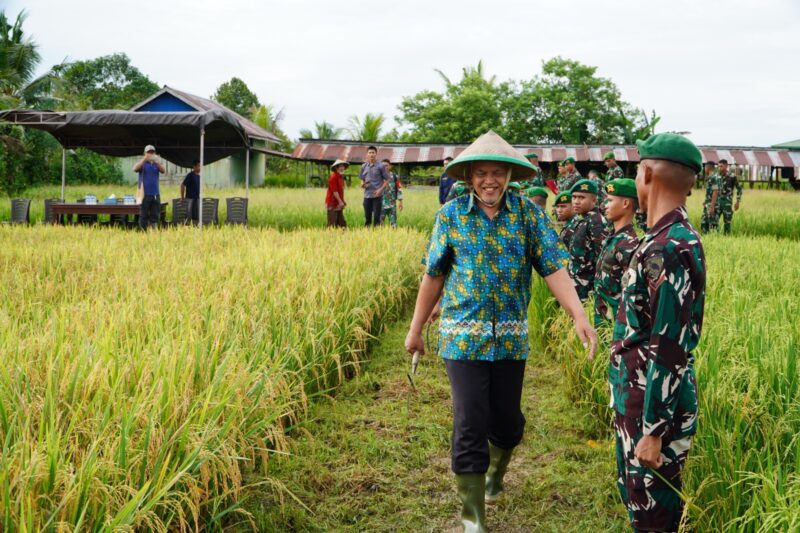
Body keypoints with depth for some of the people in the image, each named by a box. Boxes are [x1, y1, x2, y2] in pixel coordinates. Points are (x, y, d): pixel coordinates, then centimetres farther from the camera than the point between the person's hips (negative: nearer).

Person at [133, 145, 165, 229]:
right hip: (145, 194, -3)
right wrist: (145, 159, -27)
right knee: (144, 215, -3)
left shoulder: (156, 164, 12)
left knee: (155, 215, 2)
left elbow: (163, 171, -7)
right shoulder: (142, 163, 5)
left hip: (155, 193, 3)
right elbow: (135, 169, -16)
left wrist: (158, 162, -27)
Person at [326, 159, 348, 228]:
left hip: (338, 204, 9)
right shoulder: (333, 177, -15)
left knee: (342, 223, 10)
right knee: (332, 224, -7)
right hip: (332, 204, -9)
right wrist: (340, 202, -18)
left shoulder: (341, 177, 15)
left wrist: (343, 201, 14)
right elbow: (334, 191, -19)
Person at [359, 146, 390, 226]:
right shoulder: (364, 166, 9)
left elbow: (387, 180, -1)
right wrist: (363, 184, -6)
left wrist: (380, 189, -14)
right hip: (367, 195, 4)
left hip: (377, 196, -4)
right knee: (367, 217, 8)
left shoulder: (380, 166, -3)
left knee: (376, 217, -3)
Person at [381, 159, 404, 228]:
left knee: (393, 222, 1)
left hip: (392, 204, -1)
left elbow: (399, 189, 4)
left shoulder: (394, 176, 2)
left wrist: (400, 202, 1)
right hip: (381, 204, 1)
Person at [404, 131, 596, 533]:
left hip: (511, 338, 2)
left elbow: (553, 268, -9)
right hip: (463, 337, -1)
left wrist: (579, 315, -24)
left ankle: (495, 473, 47)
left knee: (507, 419, 14)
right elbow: (433, 275, 5)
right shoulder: (451, 214, -2)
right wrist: (416, 329, 8)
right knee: (470, 425, -4)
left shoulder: (528, 213, -2)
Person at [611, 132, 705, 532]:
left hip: (655, 406, -9)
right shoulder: (664, 239, 7)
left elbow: (670, 352, -25)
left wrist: (653, 431, -22)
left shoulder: (672, 249, -24)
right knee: (636, 495, 22)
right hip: (637, 398, 9)